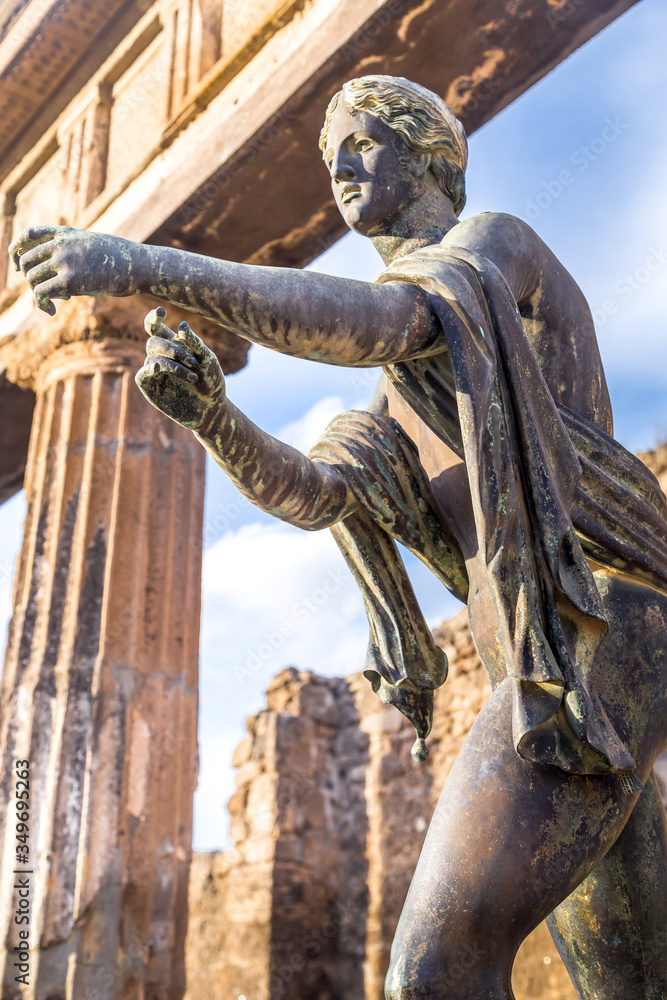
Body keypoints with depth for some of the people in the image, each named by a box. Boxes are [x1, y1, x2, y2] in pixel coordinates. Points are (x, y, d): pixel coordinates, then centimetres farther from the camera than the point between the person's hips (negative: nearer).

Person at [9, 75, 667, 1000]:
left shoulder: (498, 238, 6)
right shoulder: (395, 408, 27)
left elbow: (379, 322, -18)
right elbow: (312, 493, 7)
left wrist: (151, 265, -24)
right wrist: (207, 412, -11)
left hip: (588, 629, -9)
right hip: (543, 674, 9)